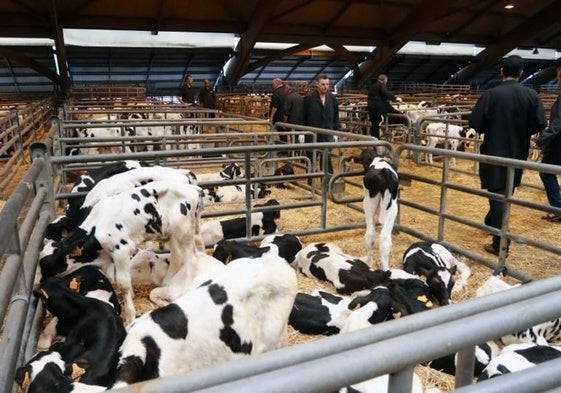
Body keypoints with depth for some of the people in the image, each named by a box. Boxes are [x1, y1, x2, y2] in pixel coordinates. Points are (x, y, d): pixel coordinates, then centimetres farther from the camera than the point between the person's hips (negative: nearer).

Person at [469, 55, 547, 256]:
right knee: (505, 192, 22)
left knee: (498, 194, 0)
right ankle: (492, 222, 42)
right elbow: (540, 124, -8)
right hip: (518, 153, 4)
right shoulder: (531, 95, -4)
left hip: (495, 152, -3)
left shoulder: (491, 94, -13)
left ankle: (500, 243, -2)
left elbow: (475, 123, -17)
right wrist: (523, 131, 12)